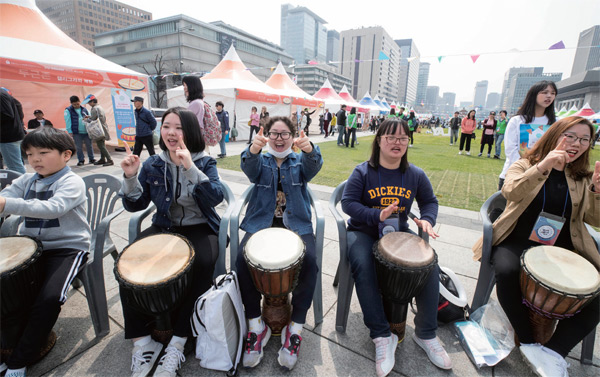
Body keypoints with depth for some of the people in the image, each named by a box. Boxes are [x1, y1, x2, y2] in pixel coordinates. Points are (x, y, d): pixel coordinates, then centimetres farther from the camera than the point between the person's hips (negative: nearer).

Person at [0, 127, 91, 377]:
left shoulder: (72, 182, -11)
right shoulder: (26, 181, 11)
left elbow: (53, 208, -29)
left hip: (67, 248, -7)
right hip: (30, 247, 7)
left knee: (49, 298, -21)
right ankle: (36, 335, 19)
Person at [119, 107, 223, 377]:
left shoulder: (205, 162, -4)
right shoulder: (153, 164, 5)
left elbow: (216, 197, -21)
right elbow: (135, 205, 5)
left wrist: (190, 168, -31)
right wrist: (130, 177, -13)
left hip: (198, 228, -3)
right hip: (164, 227, 4)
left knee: (202, 263, -32)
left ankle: (177, 344, -13)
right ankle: (141, 341, -2)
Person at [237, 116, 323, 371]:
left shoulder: (299, 161, 12)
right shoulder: (261, 161, 13)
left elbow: (313, 167, -13)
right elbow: (250, 168, -12)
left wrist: (309, 150, -38)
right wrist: (253, 150, -38)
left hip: (296, 224, 0)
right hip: (261, 223, 1)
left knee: (309, 261, -28)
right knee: (243, 259, -26)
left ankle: (295, 327, -9)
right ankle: (255, 324, -8)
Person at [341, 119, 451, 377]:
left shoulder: (415, 175, 2)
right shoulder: (363, 172, -9)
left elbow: (429, 201, 13)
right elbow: (348, 203, -15)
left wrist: (427, 220, -10)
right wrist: (377, 215, -29)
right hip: (363, 232, -3)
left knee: (430, 266, -17)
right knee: (363, 267, -31)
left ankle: (426, 334, 4)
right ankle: (382, 336, -13)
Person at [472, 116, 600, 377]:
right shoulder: (525, 165, 3)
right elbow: (510, 192, -19)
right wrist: (543, 167, -33)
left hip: (562, 249, 4)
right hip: (518, 241, -4)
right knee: (507, 272, -32)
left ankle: (554, 352, -8)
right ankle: (528, 341, -11)